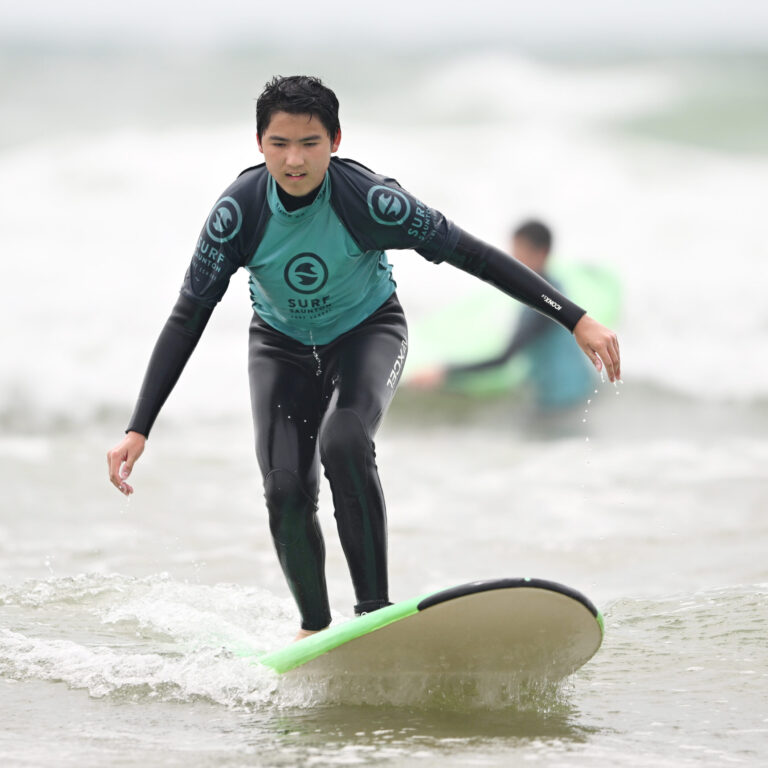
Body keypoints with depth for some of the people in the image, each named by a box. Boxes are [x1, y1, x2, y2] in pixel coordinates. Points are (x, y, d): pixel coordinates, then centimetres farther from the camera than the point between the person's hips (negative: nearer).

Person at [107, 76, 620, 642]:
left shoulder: (367, 200, -30)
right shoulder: (239, 212, -25)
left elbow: (471, 254, -25)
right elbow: (188, 319, -20)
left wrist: (578, 320, -27)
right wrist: (138, 430, -25)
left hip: (367, 333, -2)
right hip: (282, 345, 2)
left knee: (343, 443, -31)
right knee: (287, 489, -13)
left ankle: (375, 609, -22)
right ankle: (315, 627, 12)